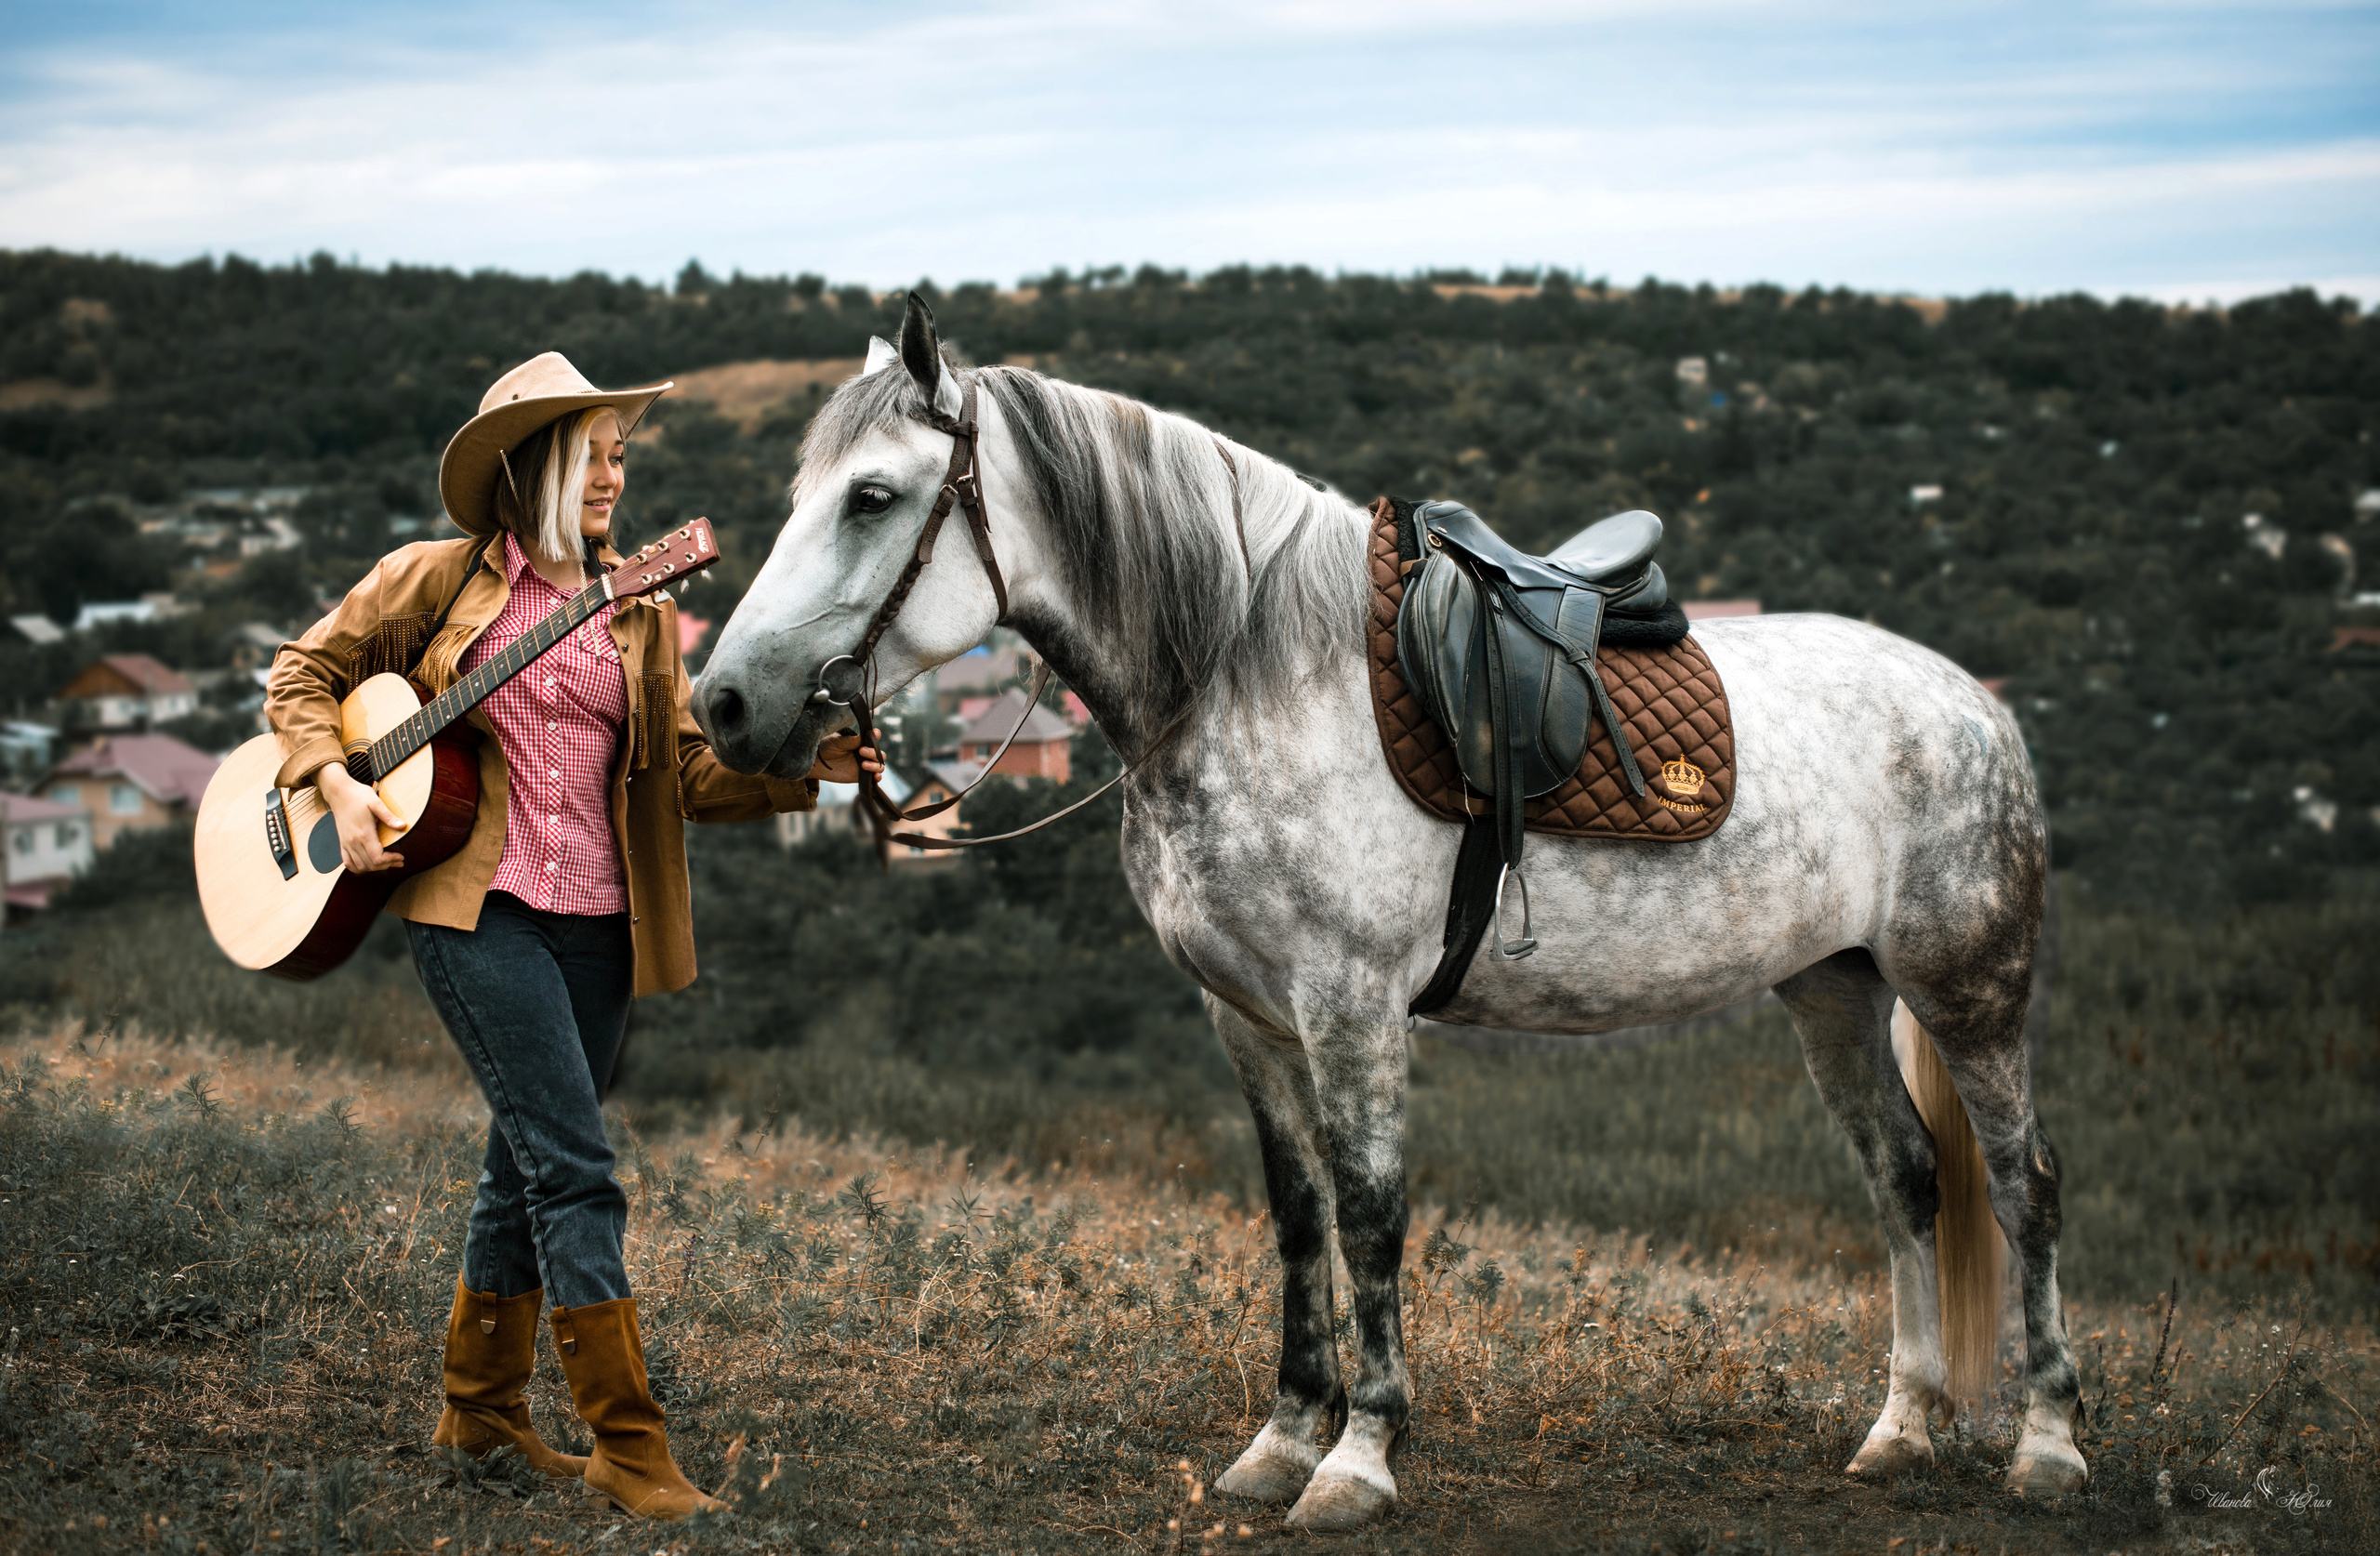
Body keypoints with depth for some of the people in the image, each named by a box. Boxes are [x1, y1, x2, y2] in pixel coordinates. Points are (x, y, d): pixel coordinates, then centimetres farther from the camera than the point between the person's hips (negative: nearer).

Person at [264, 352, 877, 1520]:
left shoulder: (638, 612, 13)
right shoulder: (436, 580, 2)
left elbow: (686, 771, 9)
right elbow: (304, 673, 10)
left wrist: (798, 768, -7)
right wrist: (336, 781, -6)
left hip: (597, 921, 5)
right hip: (477, 906, -5)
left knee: (527, 1162, 14)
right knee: (576, 1168, -12)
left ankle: (479, 1404, 30)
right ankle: (626, 1443, -8)